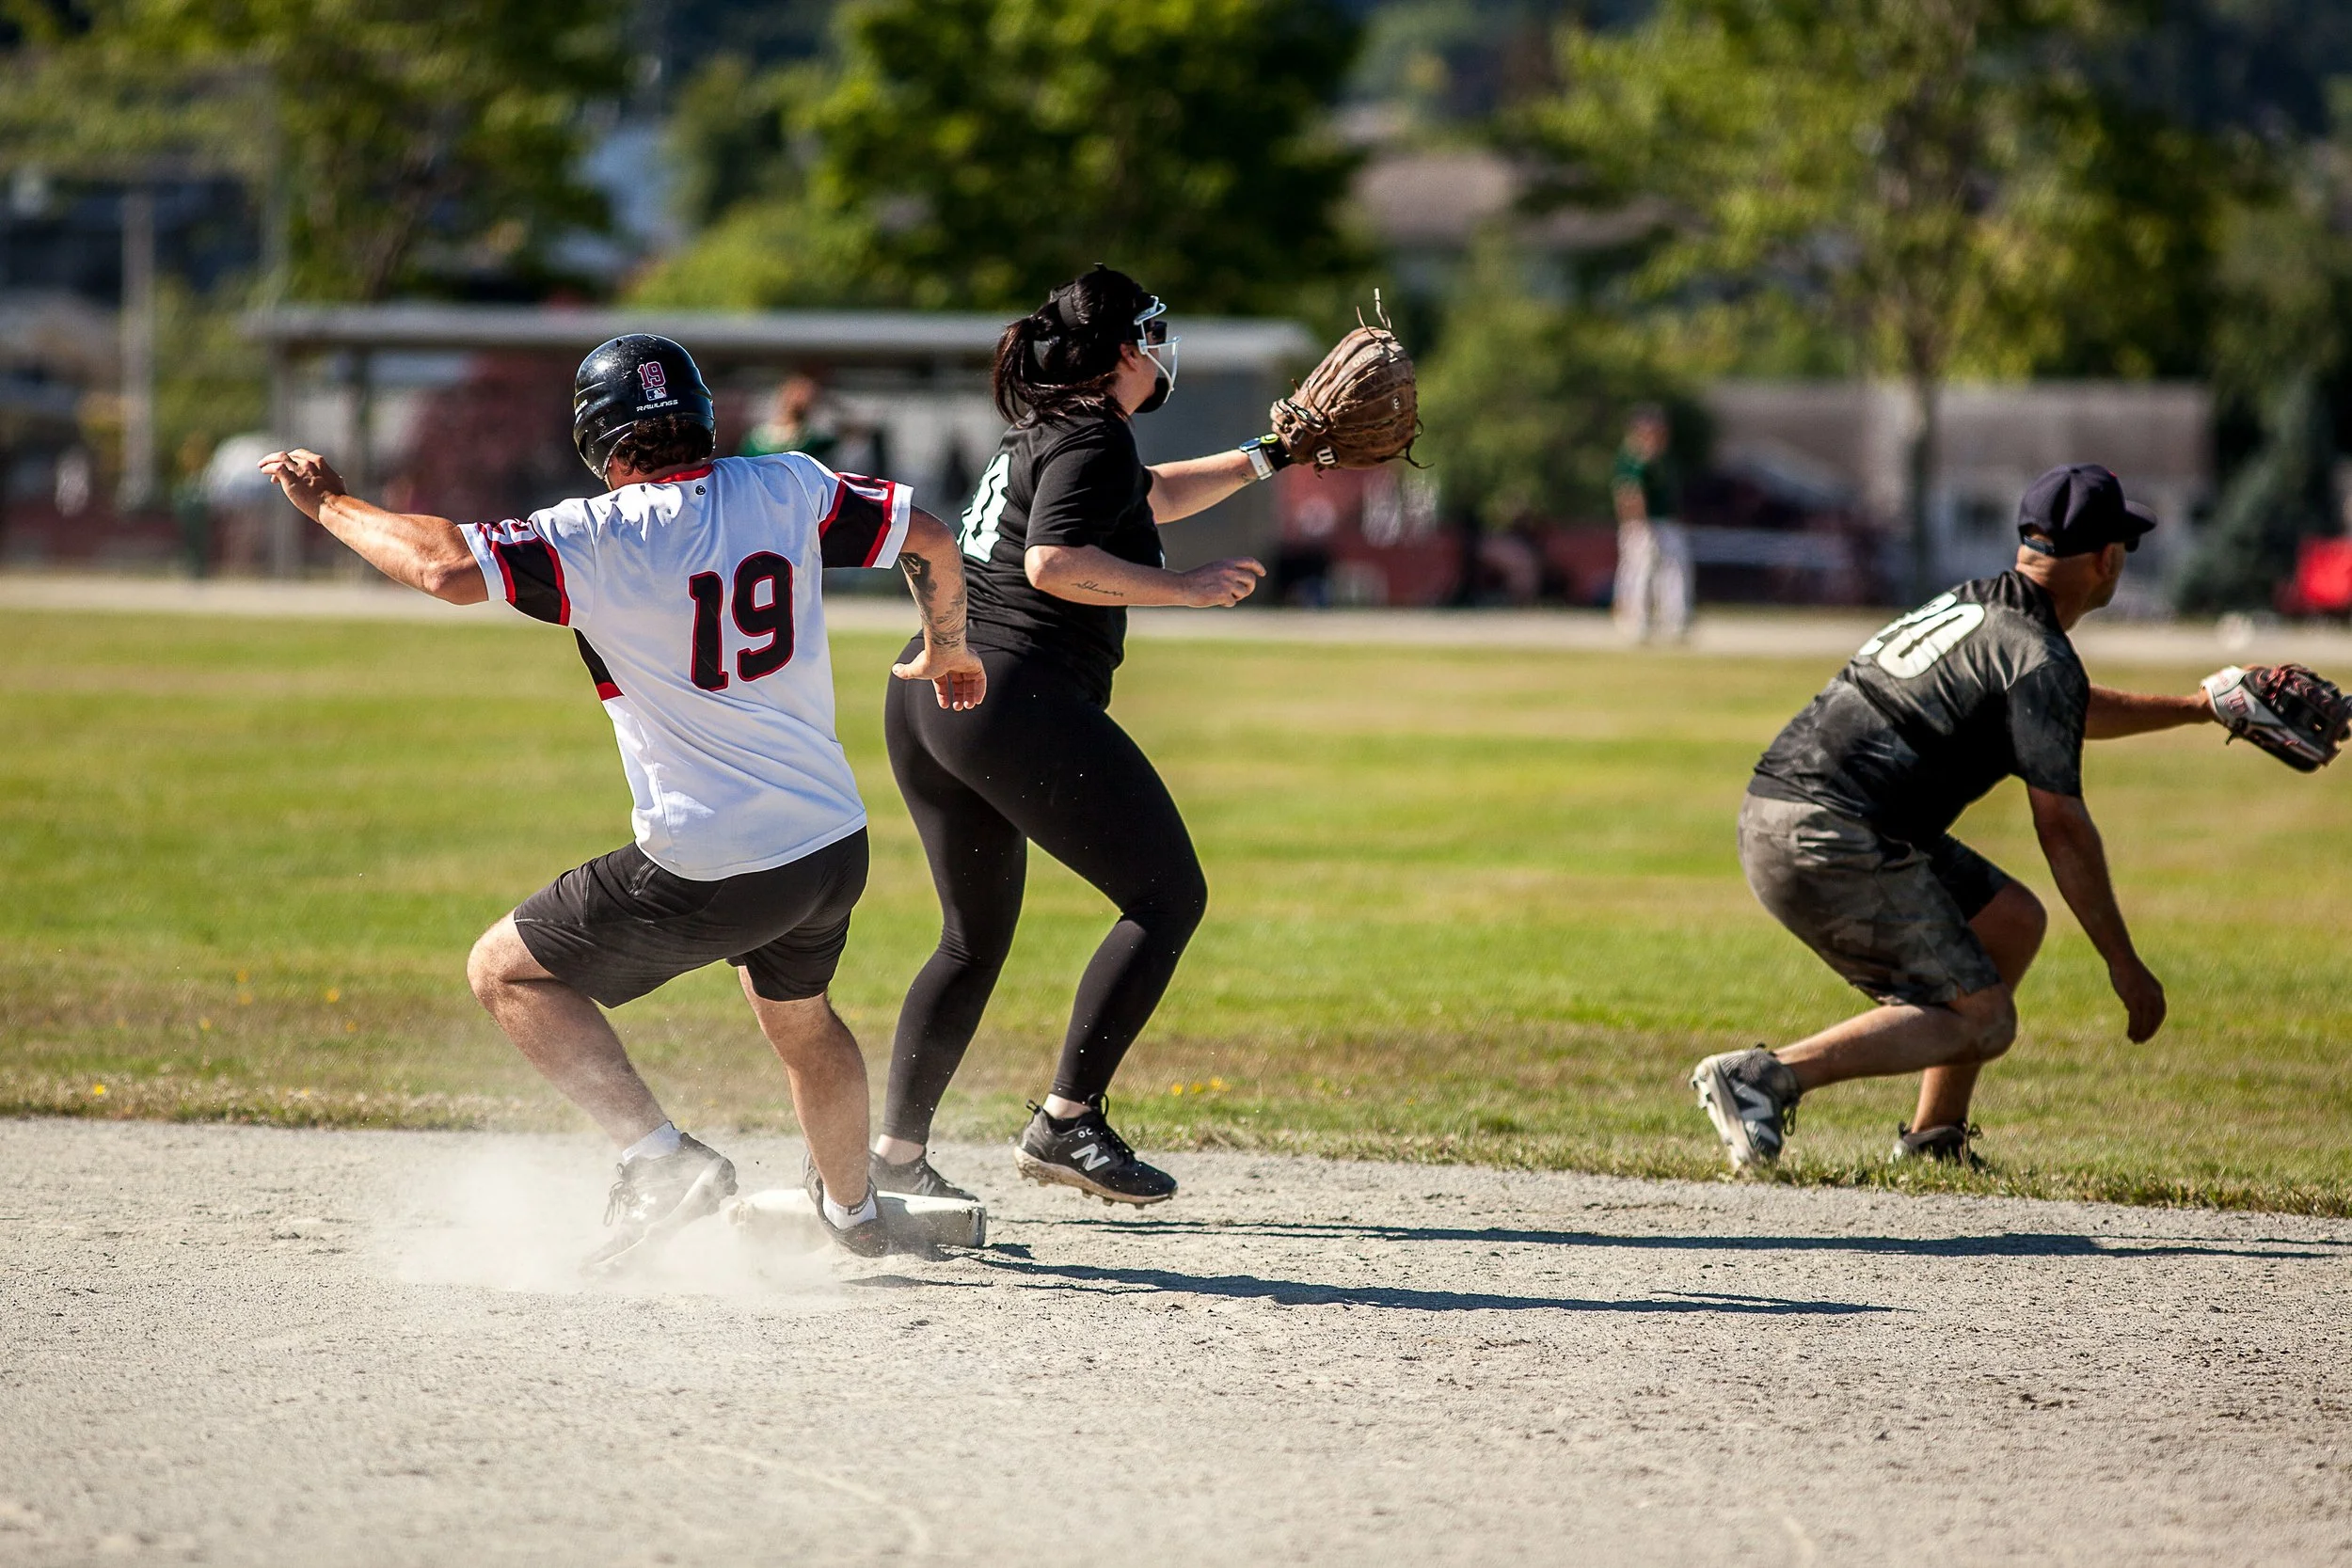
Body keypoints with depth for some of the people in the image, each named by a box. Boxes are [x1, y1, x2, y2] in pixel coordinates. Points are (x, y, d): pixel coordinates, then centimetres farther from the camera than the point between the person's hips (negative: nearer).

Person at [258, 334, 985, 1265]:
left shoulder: (602, 535, -13)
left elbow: (450, 568, -24)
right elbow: (930, 539, 9)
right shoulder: (788, 490, 1)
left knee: (504, 971, 9)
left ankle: (660, 1154, -4)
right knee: (799, 1018, 34)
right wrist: (947, 650, 28)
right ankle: (853, 1215, 51)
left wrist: (330, 505, -8)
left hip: (709, 872, -6)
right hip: (835, 851, 6)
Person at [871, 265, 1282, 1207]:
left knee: (975, 937, 19)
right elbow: (1054, 561, -21)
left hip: (922, 698, 10)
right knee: (1168, 896, -4)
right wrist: (1188, 589, -15)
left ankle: (895, 1152, 15)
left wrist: (1268, 458, 43)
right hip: (1017, 697, -10)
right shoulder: (1093, 437, -6)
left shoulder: (1044, 431, 23)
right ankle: (1066, 1121, -11)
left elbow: (1147, 497, 41)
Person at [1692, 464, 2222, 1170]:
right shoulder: (2038, 655, -9)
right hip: (1832, 840, -10)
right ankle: (1765, 1077, -21)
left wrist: (2192, 709, 47)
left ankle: (1932, 1141, 19)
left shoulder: (1974, 607, 21)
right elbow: (2062, 827, -11)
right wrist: (2123, 964, -6)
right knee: (1982, 1021, -8)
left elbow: (2074, 712, 41)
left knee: (2013, 920, 21)